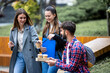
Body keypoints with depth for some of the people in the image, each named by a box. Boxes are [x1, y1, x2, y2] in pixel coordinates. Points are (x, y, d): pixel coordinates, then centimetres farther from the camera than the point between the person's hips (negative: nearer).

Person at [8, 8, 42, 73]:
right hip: (19, 56, 3)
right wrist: (11, 46, -4)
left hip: (30, 57, -3)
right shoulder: (13, 30, 9)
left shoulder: (30, 28, -3)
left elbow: (35, 39, -17)